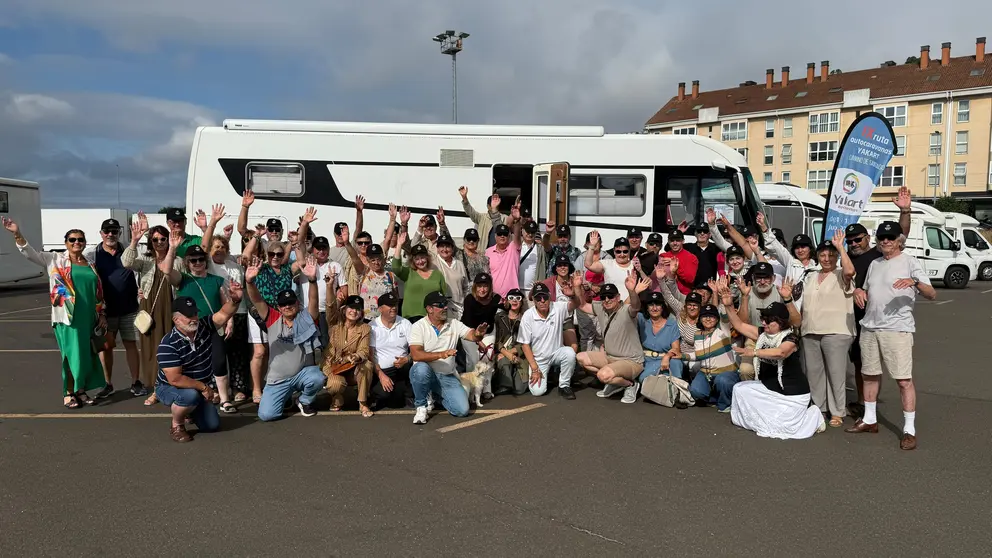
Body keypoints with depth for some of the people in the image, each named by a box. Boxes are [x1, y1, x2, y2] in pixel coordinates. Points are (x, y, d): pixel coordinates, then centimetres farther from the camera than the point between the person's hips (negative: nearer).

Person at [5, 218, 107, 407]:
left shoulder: (90, 265, 13)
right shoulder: (55, 259, 2)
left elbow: (98, 292, 16)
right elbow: (30, 254, -9)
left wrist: (102, 314, 13)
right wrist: (17, 234, -24)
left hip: (88, 318, 4)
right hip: (67, 317, -4)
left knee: (86, 355, 8)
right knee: (72, 354, -5)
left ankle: (81, 391, 20)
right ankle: (68, 394, 6)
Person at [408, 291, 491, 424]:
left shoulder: (454, 324, 5)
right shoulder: (418, 327, -7)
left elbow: (472, 335, -8)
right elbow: (416, 355, -20)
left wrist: (478, 334, -33)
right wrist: (440, 354, -33)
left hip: (448, 377, 4)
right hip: (425, 374, -4)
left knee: (462, 410, -13)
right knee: (421, 368, -39)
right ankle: (421, 406, -12)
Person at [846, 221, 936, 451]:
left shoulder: (910, 262, -4)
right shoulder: (874, 264, 15)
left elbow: (932, 295, -11)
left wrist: (915, 282, -31)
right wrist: (858, 292, 1)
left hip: (897, 330, -6)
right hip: (869, 328, 7)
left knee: (904, 380, -7)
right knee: (870, 375, 14)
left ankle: (909, 430, -1)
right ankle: (869, 419, 27)